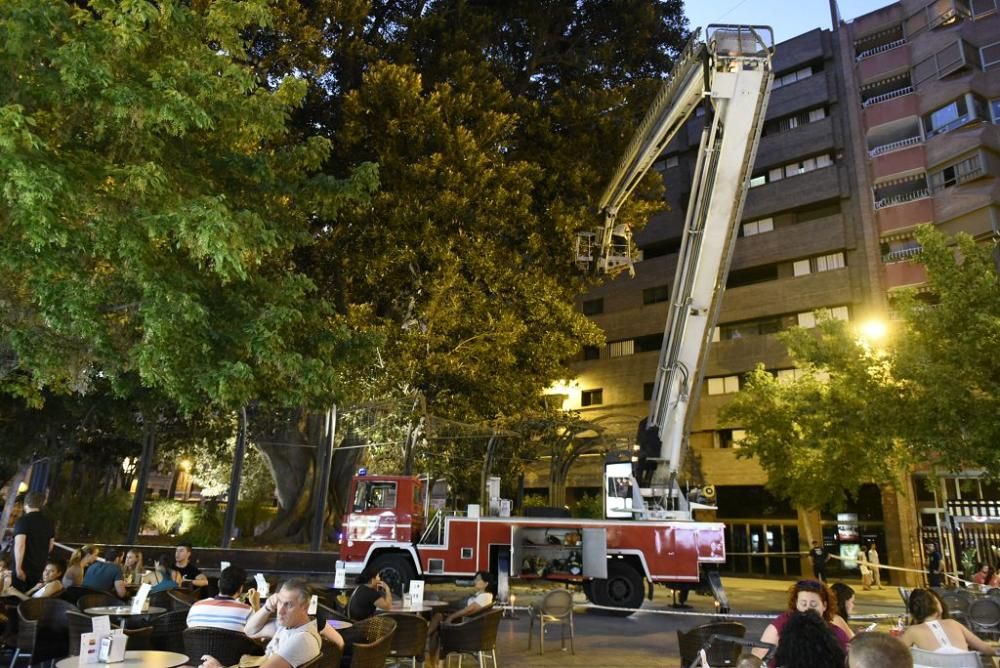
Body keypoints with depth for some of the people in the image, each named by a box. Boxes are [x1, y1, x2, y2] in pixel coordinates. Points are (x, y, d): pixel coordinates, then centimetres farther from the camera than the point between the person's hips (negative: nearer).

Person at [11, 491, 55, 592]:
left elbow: (20, 545, -20)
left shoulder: (23, 520, -11)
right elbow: (50, 547, 15)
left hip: (24, 568, -5)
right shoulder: (49, 523, 7)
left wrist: (18, 567, -19)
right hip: (40, 569, 5)